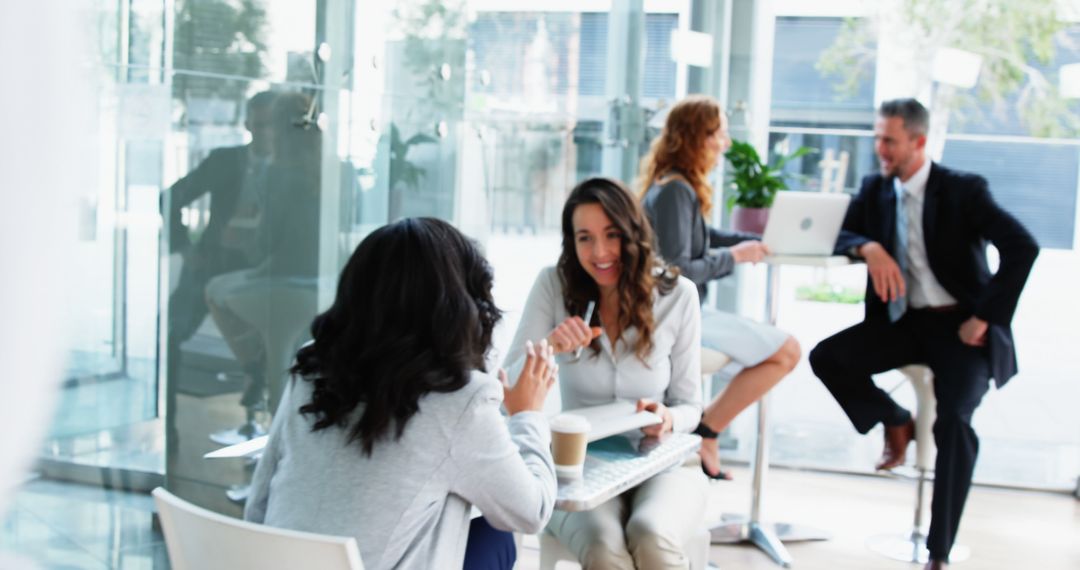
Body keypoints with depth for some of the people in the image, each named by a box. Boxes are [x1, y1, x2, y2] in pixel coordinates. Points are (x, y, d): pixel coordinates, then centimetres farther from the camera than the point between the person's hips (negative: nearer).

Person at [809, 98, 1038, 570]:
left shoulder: (963, 190, -10)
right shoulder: (874, 189, 5)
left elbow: (1023, 247, -16)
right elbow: (842, 236, 9)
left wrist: (984, 318, -18)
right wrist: (869, 248, -16)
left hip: (959, 325, -5)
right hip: (902, 321, 5)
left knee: (954, 419, -27)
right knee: (825, 357, -16)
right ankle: (894, 422, 12)